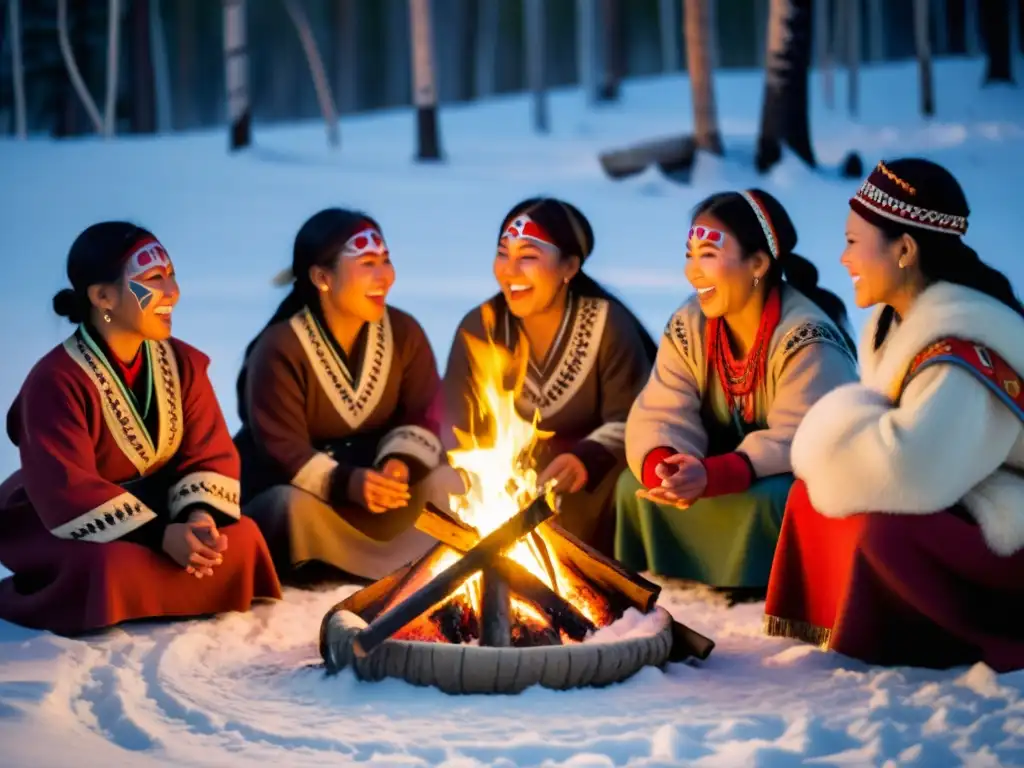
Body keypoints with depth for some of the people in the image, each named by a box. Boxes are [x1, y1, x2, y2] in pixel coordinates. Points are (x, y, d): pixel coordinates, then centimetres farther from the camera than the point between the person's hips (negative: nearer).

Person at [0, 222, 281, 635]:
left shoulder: (182, 363, -1)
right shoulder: (55, 380, -22)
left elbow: (209, 455, -4)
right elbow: (68, 492, -28)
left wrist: (200, 516, -27)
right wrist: (160, 538, -34)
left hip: (151, 512, 6)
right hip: (59, 530, -6)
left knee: (240, 539, -17)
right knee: (110, 568, -37)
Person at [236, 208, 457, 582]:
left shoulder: (403, 332, -3)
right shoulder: (279, 350, -19)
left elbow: (424, 414, -4)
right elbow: (281, 450, -23)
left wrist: (400, 462, -28)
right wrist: (345, 483, -41)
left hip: (371, 475, 5)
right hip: (287, 486, -4)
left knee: (443, 485, -21)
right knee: (294, 507, -38)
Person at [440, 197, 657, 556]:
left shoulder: (608, 324, -12)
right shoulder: (479, 327, -4)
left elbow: (629, 421, -15)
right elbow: (458, 426, -6)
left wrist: (588, 459, -37)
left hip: (591, 482, -2)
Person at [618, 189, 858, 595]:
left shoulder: (807, 338, -23)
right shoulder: (687, 327, -3)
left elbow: (798, 441, -30)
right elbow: (660, 417, -11)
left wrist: (710, 477, -44)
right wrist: (662, 468, -36)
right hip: (733, 481, 6)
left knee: (765, 502, -36)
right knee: (634, 485, -13)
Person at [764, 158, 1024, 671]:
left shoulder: (968, 353, -28)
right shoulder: (906, 319, 3)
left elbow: (910, 471, -39)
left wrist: (833, 433, -19)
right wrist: (833, 447, -12)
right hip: (961, 509, 9)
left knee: (884, 528, -31)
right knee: (814, 492, 0)